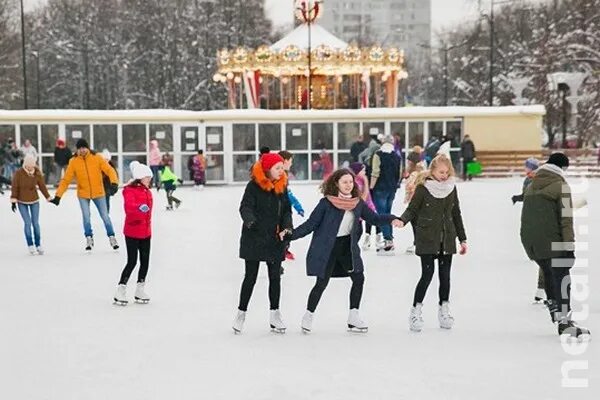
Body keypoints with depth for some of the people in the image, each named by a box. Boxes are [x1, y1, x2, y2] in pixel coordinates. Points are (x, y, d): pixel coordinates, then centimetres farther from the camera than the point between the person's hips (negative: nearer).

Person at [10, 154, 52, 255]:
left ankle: (38, 245, 13)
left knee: (35, 223, 3)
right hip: (22, 202, -2)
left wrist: (48, 198, 6)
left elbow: (42, 186, 2)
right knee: (27, 223, -5)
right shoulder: (18, 173, -15)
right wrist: (13, 201, -10)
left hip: (34, 201, 2)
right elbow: (14, 188, -10)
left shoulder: (37, 173, -9)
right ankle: (30, 246, 5)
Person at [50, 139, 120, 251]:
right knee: (86, 217, 0)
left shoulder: (97, 158, -10)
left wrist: (114, 182, -34)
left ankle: (112, 237, 21)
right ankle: (89, 239, 18)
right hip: (83, 194, 0)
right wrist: (58, 195, -11)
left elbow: (109, 170, -15)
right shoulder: (73, 161, -7)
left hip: (98, 193, 0)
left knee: (105, 216, 5)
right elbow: (66, 180, -6)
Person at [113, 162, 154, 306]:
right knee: (132, 262, -6)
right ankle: (120, 291, 5)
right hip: (132, 232, -8)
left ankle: (140, 291, 23)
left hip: (145, 233, 8)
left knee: (145, 261, 11)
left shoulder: (148, 192, 12)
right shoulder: (130, 190, -14)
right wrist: (140, 207, -52)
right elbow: (129, 205, -33)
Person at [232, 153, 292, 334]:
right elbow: (245, 207, -17)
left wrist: (287, 227, -8)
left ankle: (275, 314, 17)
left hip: (275, 239, 5)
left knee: (275, 276, 8)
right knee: (251, 276, 3)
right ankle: (241, 313, 16)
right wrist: (250, 220, -37)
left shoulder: (282, 186, 6)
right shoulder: (254, 186, -10)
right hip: (254, 238, -4)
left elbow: (286, 210, 9)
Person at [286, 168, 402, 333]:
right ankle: (308, 316, 17)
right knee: (322, 283, -3)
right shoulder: (326, 203, -13)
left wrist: (391, 219, -12)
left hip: (347, 246, 5)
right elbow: (311, 223, -11)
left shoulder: (357, 203, 1)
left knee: (358, 278, 3)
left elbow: (374, 218, 4)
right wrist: (291, 234, -20)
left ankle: (353, 317, 17)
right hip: (327, 247, -5)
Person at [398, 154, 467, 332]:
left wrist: (462, 239, 14)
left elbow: (456, 215, 13)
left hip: (447, 239, 4)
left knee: (445, 275, 5)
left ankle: (444, 311, 17)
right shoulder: (423, 188, -8)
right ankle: (416, 311, 4)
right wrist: (402, 220, -27)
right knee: (427, 274, -8)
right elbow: (412, 210, -4)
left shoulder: (451, 187, 5)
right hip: (427, 239, -4)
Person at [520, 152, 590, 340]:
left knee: (549, 273, 21)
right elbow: (566, 218, -12)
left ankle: (554, 309, 27)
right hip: (551, 240, -7)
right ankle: (564, 322, -7)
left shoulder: (531, 186, 15)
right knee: (562, 278, -4)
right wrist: (569, 245, -12)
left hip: (529, 240, 7)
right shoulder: (561, 185, -6)